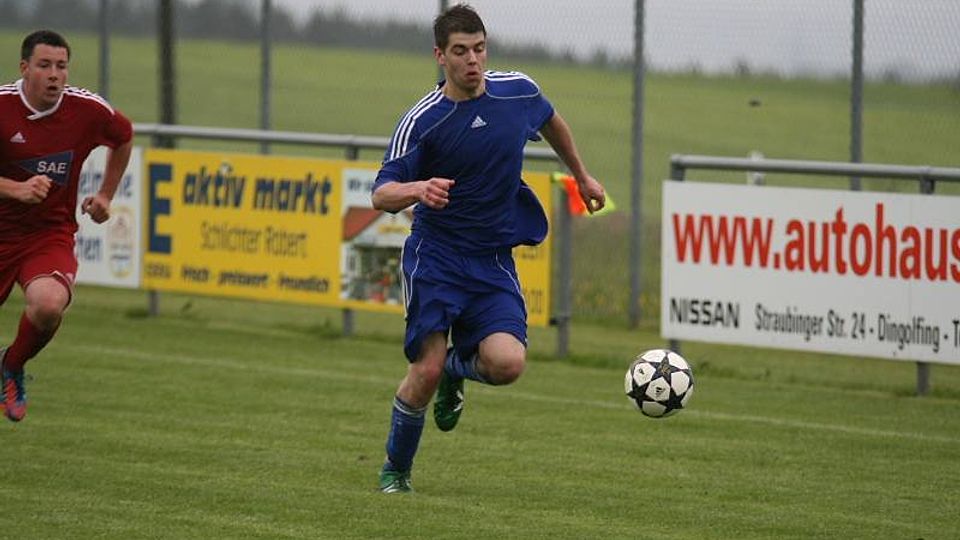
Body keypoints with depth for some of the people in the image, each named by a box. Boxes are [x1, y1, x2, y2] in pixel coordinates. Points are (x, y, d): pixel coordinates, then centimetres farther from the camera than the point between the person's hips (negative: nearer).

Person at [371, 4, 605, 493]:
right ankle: (395, 470, 11)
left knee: (507, 363, -19)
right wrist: (417, 189, -36)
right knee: (427, 368, -14)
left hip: (493, 260, 3)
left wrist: (581, 177, 34)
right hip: (435, 255, -3)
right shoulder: (421, 121, -12)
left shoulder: (518, 90, -1)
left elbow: (552, 122, 23)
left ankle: (458, 368, 18)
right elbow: (381, 194, -14)